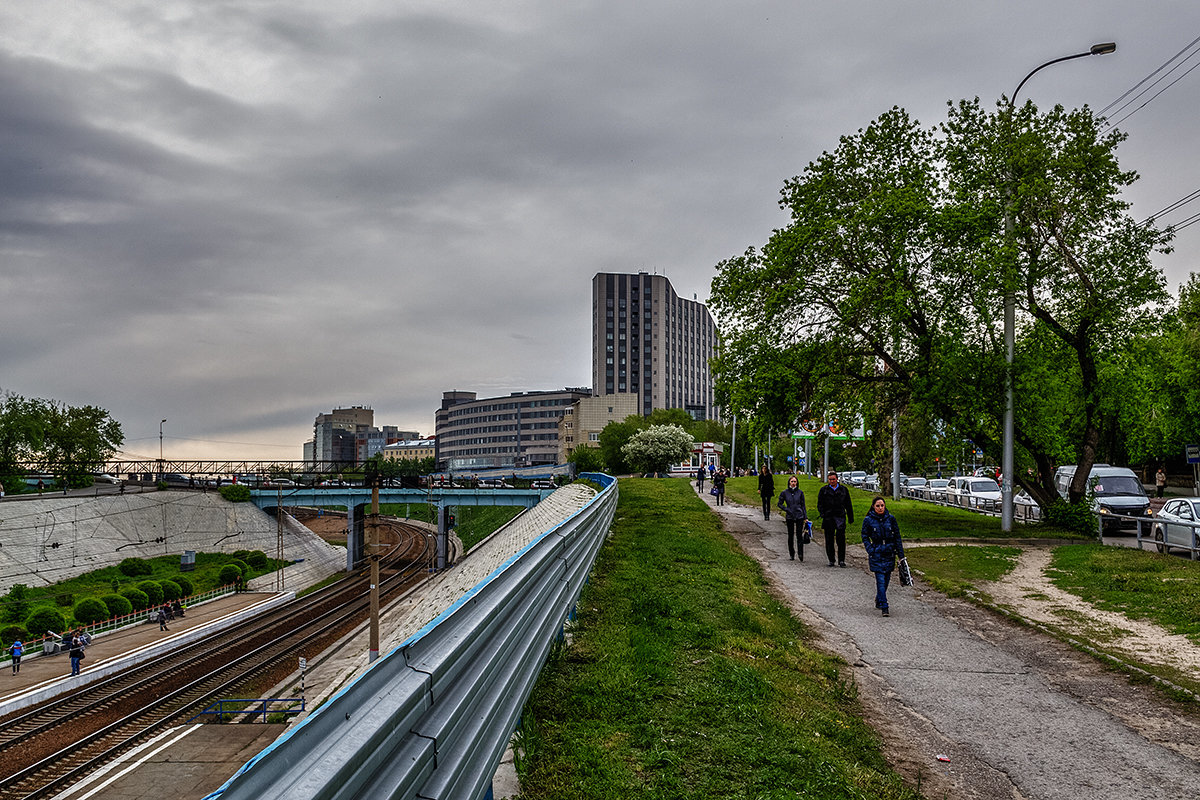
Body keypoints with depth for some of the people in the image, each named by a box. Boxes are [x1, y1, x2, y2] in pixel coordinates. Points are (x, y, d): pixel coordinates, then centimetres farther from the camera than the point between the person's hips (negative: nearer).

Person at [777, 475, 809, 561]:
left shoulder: (800, 492, 2)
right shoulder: (784, 493, 1)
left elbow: (803, 505, 6)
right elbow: (780, 504, 9)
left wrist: (805, 517, 2)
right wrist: (786, 509, -6)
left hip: (799, 516, -1)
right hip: (789, 517, 1)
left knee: (799, 535, -7)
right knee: (790, 535, 6)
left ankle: (801, 554, -3)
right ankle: (792, 554, 16)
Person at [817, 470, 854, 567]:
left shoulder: (843, 489, 13)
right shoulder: (824, 490, 11)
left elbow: (848, 505, 18)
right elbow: (820, 504, 8)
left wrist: (851, 518, 16)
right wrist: (822, 514, -7)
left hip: (840, 516, 0)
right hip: (828, 517, 0)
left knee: (841, 537, -10)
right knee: (829, 539, 4)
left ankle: (841, 560, -5)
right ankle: (831, 560, 13)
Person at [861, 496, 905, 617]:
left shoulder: (891, 519, 1)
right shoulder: (868, 520, -4)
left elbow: (897, 536, 7)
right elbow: (865, 537, 2)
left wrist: (901, 554, 5)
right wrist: (870, 550, -11)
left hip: (889, 553, 3)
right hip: (876, 555, -3)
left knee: (886, 579, 10)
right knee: (880, 580, -10)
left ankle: (879, 601, 32)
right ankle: (884, 607, -8)